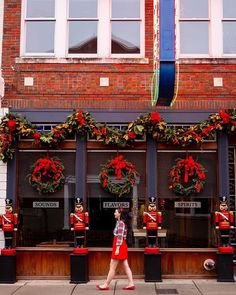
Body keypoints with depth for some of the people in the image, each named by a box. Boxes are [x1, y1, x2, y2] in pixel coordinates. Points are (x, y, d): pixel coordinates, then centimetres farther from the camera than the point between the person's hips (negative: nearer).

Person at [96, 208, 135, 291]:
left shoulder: (120, 223, -14)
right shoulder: (120, 222, 15)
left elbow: (120, 237, -19)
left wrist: (117, 249, -21)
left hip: (119, 246, -10)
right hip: (122, 246, 10)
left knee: (112, 267, -2)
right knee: (126, 266, 7)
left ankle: (106, 285, 6)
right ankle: (131, 284, 5)